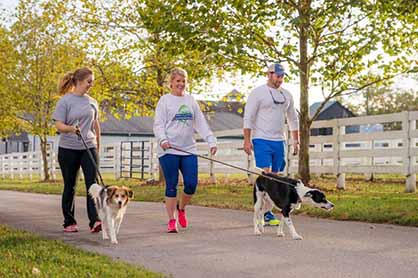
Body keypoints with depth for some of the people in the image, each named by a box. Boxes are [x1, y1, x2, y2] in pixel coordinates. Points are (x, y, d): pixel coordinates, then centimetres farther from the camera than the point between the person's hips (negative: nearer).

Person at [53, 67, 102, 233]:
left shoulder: (92, 102, 9)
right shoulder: (65, 101, -4)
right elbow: (59, 125, -10)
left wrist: (97, 145, 19)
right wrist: (71, 128, -29)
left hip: (89, 148, 3)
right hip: (68, 149, -3)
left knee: (92, 183, -9)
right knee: (70, 186, 6)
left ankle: (95, 221, -13)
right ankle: (69, 222, 17)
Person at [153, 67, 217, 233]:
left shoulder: (191, 101, 14)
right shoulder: (165, 100, 2)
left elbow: (201, 123, 12)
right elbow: (158, 124, -4)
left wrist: (211, 141, 0)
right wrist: (162, 139, -23)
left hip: (189, 150, 4)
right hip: (169, 151, -4)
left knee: (191, 184, -1)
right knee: (172, 186, 0)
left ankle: (181, 208, 26)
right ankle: (171, 221, 9)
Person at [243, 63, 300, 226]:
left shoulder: (286, 95, 15)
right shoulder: (258, 93, -3)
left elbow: (293, 119, 22)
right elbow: (248, 117, -7)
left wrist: (296, 141, 17)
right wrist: (247, 140, -14)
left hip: (279, 141, 6)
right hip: (262, 140, -6)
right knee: (266, 175, -14)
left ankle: (264, 211, 15)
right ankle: (267, 214, -15)